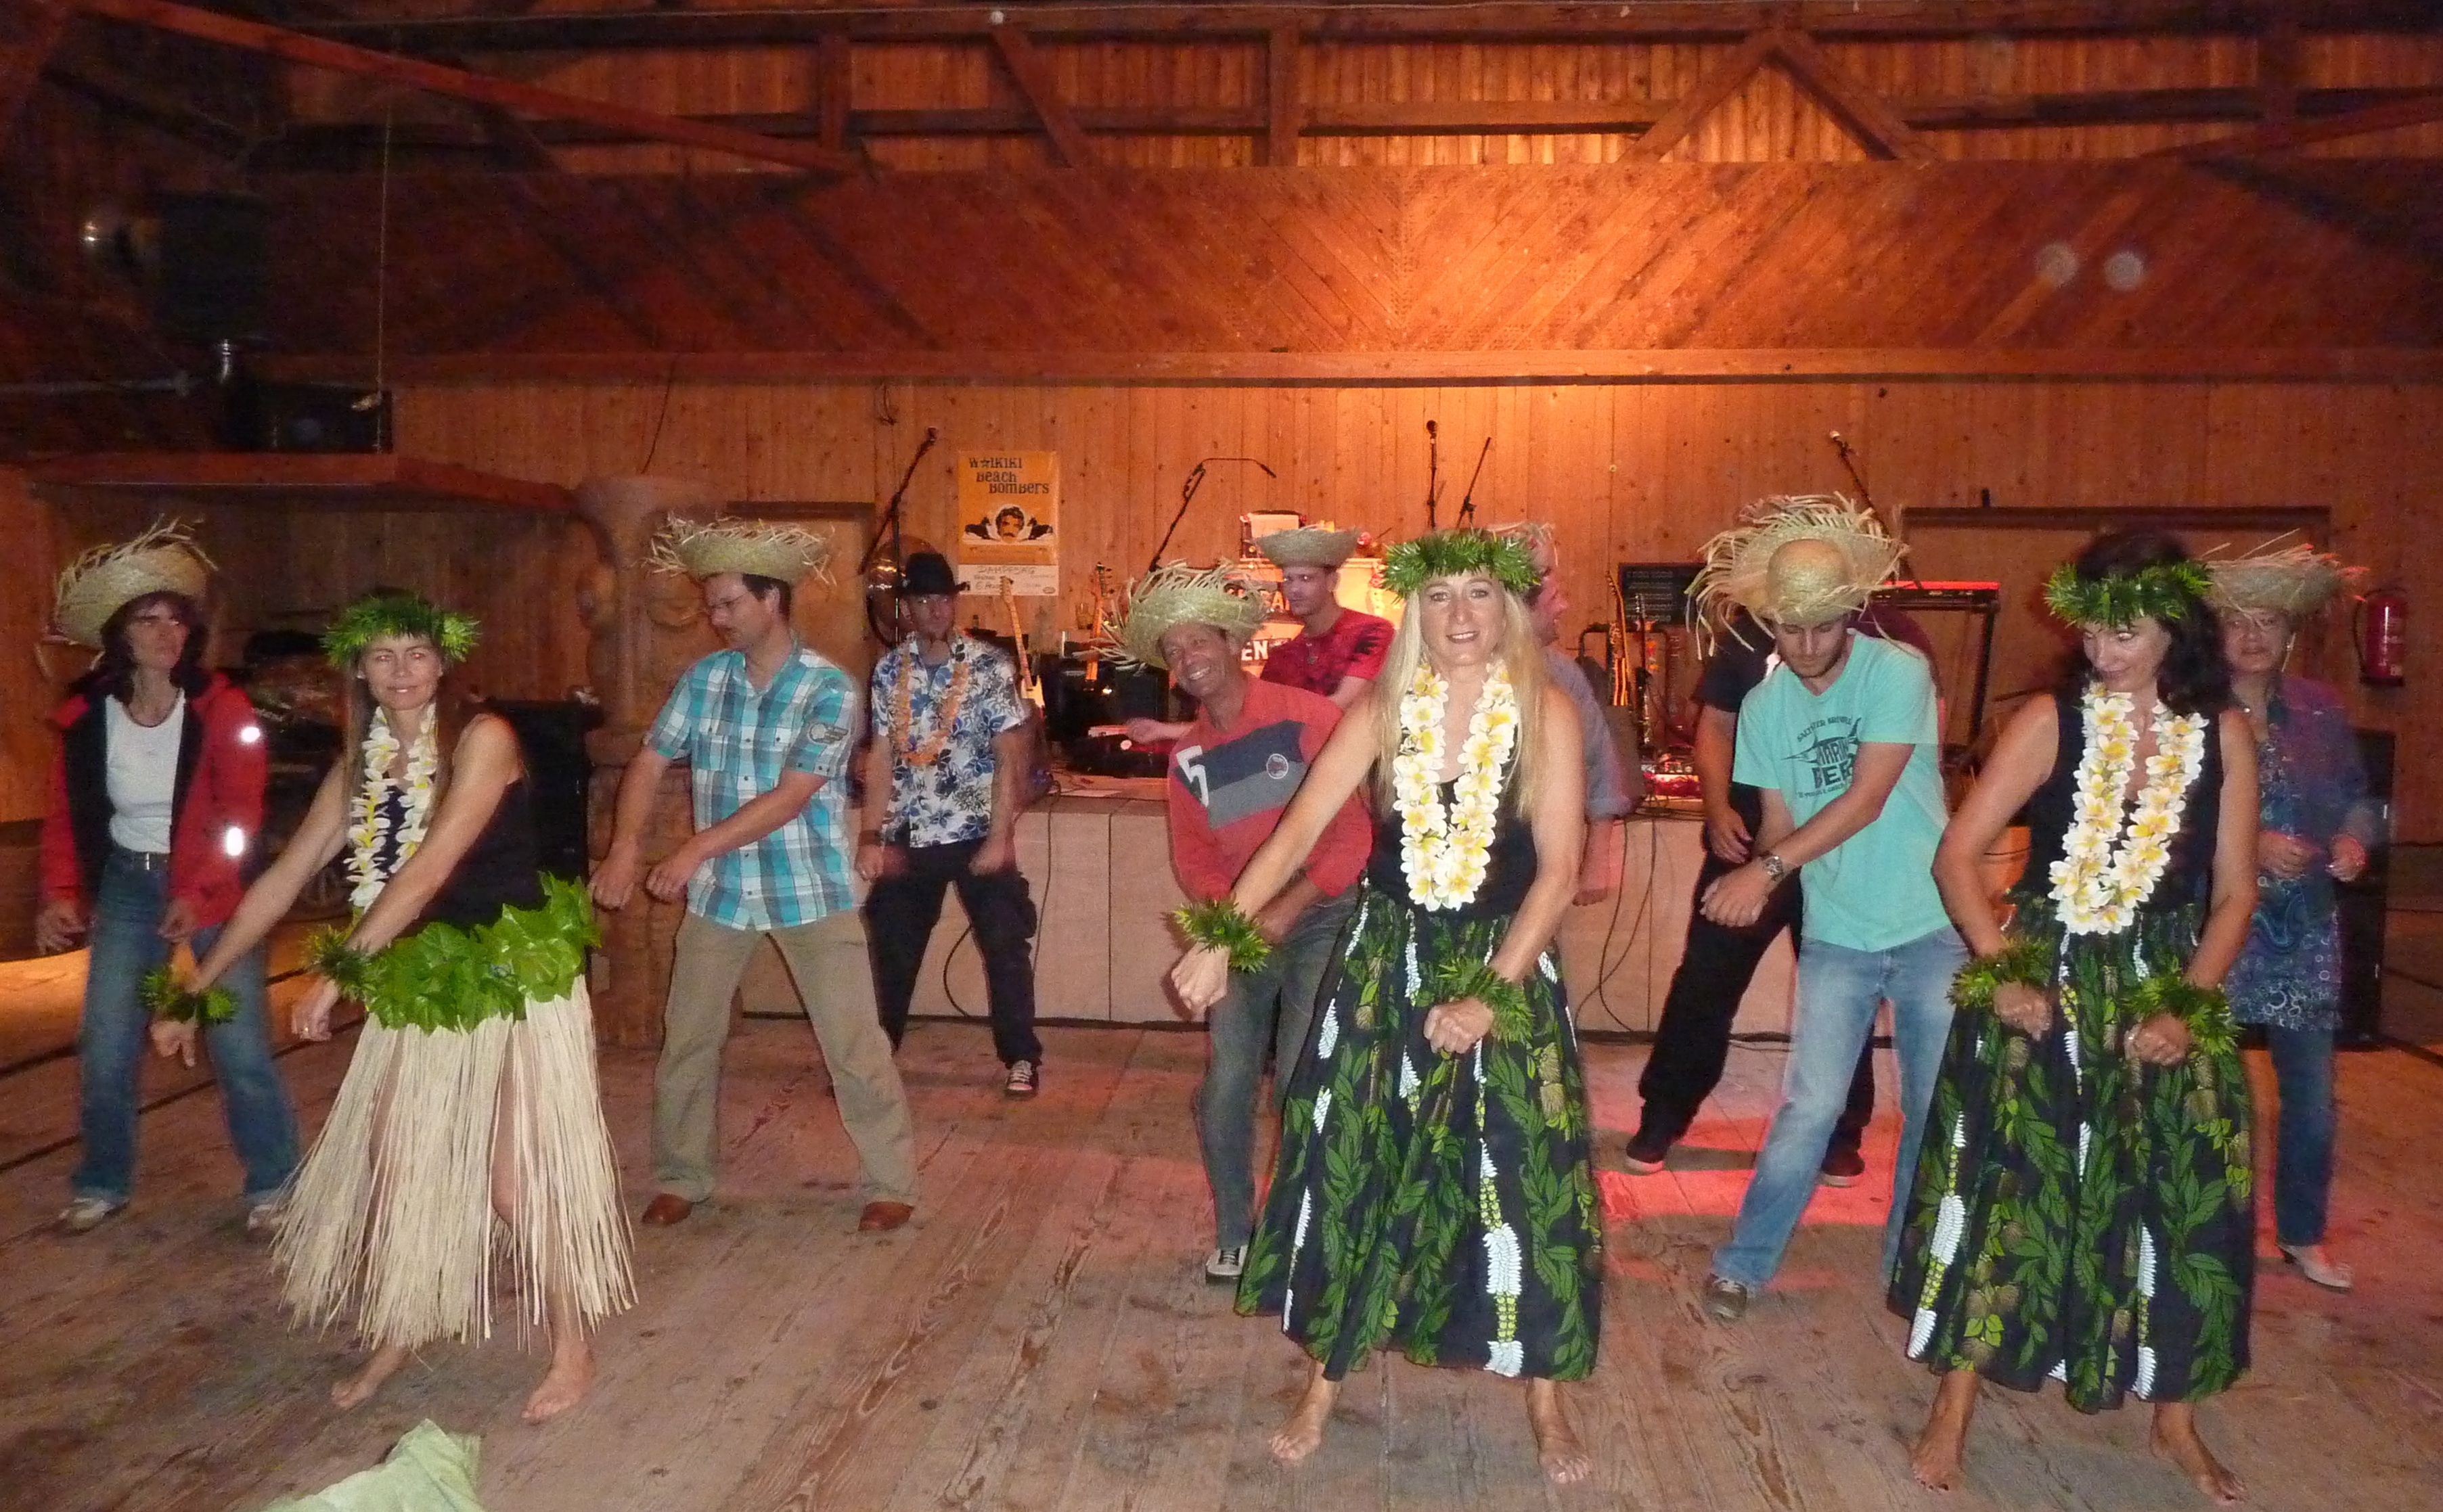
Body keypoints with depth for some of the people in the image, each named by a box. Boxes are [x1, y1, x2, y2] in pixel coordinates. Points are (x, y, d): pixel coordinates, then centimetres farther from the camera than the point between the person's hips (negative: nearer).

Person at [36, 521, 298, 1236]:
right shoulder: (86, 715, -4)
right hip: (126, 885, 3)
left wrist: (198, 893, -25)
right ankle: (104, 1184, 25)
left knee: (240, 1042, -4)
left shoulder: (220, 708, -13)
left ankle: (273, 1186, 10)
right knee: (105, 1043, 6)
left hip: (211, 886, -3)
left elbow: (240, 814, -15)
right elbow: (66, 816, 1)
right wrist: (60, 896, -12)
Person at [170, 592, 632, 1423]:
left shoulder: (483, 738, -14)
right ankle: (397, 1334, 33)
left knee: (517, 1180, -4)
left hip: (517, 981, -6)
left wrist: (339, 968, -24)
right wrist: (194, 990, 7)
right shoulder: (360, 764, 5)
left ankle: (572, 1349, 14)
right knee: (394, 1167, 11)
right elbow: (282, 880, 8)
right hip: (422, 984, 6)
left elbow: (431, 867, -22)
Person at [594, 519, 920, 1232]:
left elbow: (792, 795, -21)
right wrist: (626, 843, -18)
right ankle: (680, 1178, 27)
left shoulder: (829, 689, -13)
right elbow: (649, 763, -1)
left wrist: (697, 847, -25)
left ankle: (892, 1182, 12)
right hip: (719, 890, 4)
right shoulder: (702, 679, 1)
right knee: (686, 1038, 10)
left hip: (808, 889, -4)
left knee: (853, 1041, 0)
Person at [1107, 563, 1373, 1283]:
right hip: (1242, 932, 5)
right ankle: (1232, 1236, 19)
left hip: (1321, 920, -5)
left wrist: (1290, 907, -17)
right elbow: (1192, 856, 10)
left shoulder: (1308, 716, -10)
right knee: (1224, 1088, 1)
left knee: (1301, 1089, -9)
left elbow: (1357, 827, -14)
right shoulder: (1187, 756, 8)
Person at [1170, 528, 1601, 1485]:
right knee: (1349, 1169, 7)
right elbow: (1299, 831, -9)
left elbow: (1559, 867, -13)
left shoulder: (1545, 714, -8)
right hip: (1385, 965, 2)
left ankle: (1545, 1400, 24)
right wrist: (1221, 936, -20)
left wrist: (1494, 994, -20)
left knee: (1524, 1182, 3)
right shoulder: (1382, 712, -3)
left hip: (1506, 970, -2)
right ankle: (1323, 1384, 25)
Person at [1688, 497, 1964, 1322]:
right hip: (1835, 937, 2)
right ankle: (1743, 1263, 12)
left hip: (1934, 929, -2)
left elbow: (1866, 800, -21)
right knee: (1808, 1109, 0)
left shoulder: (1899, 672, -13)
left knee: (1935, 1111, 8)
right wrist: (1755, 880, -19)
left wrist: (1768, 867, -27)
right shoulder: (1764, 705, 0)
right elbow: (1778, 821, 2)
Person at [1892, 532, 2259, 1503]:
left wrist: (2189, 1007, -7)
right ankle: (1954, 1408, 15)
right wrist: (2002, 973, -15)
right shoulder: (2052, 720, -7)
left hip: (2166, 996, 3)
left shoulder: (2224, 736, 0)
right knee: (1999, 1193, 0)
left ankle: (2174, 1419, 31)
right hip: (2045, 987, -2)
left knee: (2179, 1207, 9)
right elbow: (1958, 856, -8)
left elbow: (2235, 892, 3)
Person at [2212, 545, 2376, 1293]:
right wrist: (2250, 846, -20)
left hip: (2305, 933, 4)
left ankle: (2303, 1234, 29)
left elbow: (2358, 798, 13)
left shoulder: (2320, 709, 4)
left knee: (2312, 1097, 9)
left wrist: (2353, 841, -6)